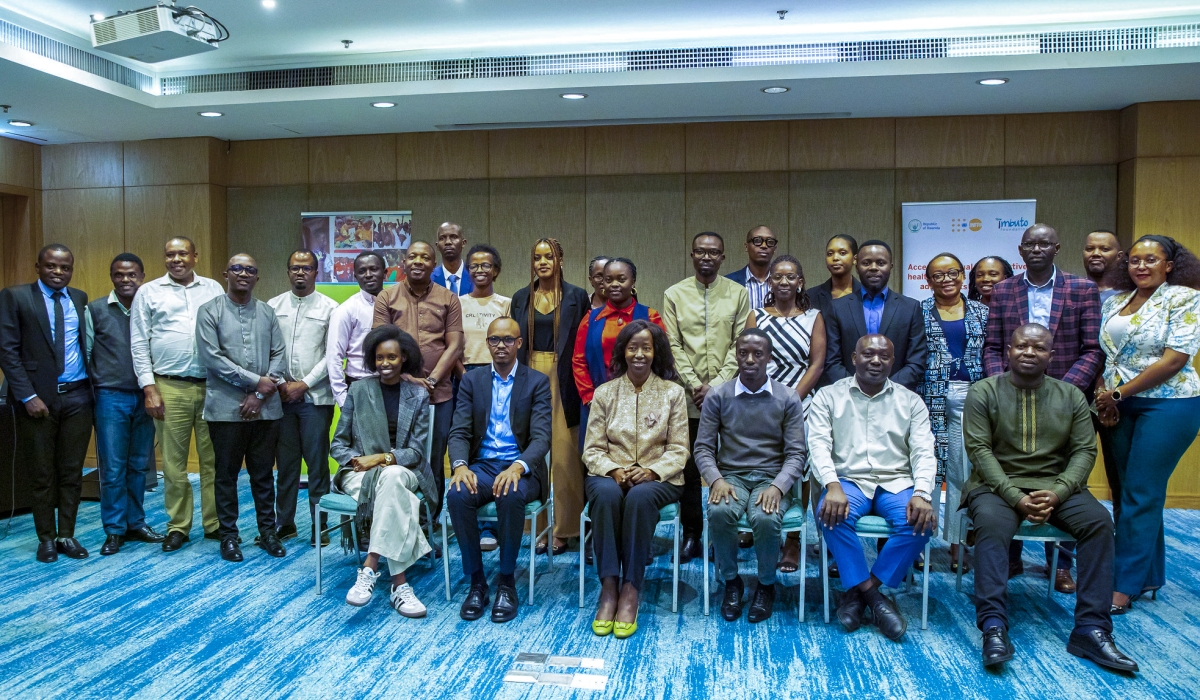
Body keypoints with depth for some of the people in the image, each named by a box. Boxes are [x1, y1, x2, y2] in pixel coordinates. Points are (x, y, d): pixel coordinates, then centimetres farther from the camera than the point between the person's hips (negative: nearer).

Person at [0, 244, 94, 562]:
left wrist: (93, 386, -2)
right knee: (42, 473, 6)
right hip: (38, 396, -3)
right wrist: (28, 396, -13)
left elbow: (87, 344, 10)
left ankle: (66, 536, 18)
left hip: (77, 395, 3)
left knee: (72, 471, 8)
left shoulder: (80, 298, 10)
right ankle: (46, 538, 18)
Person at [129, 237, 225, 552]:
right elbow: (139, 344, 5)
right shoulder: (148, 292, 7)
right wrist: (149, 388, -3)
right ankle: (178, 526, 15)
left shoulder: (213, 289, 11)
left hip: (212, 385, 1)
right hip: (170, 387, -1)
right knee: (174, 460, 4)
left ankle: (215, 523, 14)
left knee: (213, 458, 5)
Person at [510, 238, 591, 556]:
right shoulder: (521, 298, 12)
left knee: (564, 454, -3)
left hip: (563, 381, -3)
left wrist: (580, 387, -7)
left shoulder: (576, 297, 2)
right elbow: (515, 343, 14)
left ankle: (563, 530, 7)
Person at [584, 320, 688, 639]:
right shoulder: (605, 393, 6)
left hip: (657, 478, -1)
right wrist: (614, 470, -16)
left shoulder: (673, 393, 4)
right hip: (611, 473, 1)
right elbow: (592, 449, 4)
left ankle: (631, 590, -29)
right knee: (606, 494, -34)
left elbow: (678, 450, 1)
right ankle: (608, 587, -30)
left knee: (640, 497, -35)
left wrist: (652, 472, -16)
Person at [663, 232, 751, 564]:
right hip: (687, 398, 1)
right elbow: (674, 346, 2)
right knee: (689, 467, 5)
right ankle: (691, 534, 16)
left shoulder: (738, 294, 6)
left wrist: (717, 384, -10)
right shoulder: (674, 294, 7)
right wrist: (694, 385, -8)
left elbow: (739, 346, 0)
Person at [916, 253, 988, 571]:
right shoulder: (919, 312, 5)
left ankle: (957, 544, 11)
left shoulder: (981, 313, 11)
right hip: (929, 397, -1)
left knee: (962, 472, 2)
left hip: (969, 397, 2)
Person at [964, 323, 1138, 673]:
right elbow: (980, 450, -8)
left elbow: (1084, 450, 3)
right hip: (997, 484, -3)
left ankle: (1091, 629, -20)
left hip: (1056, 486, 3)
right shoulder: (983, 392, -1)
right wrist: (1015, 498, -19)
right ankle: (994, 628, -34)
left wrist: (1057, 493, -15)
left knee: (1099, 521, -23)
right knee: (991, 524, -33)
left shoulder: (1071, 395, 9)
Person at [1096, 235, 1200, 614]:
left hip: (1167, 406, -6)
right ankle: (1150, 575, 23)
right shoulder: (1115, 302, 12)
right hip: (1119, 408, 6)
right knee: (1124, 492, 9)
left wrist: (1119, 393, -12)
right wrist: (1102, 392, -5)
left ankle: (1125, 585, 2)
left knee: (1140, 495, -6)